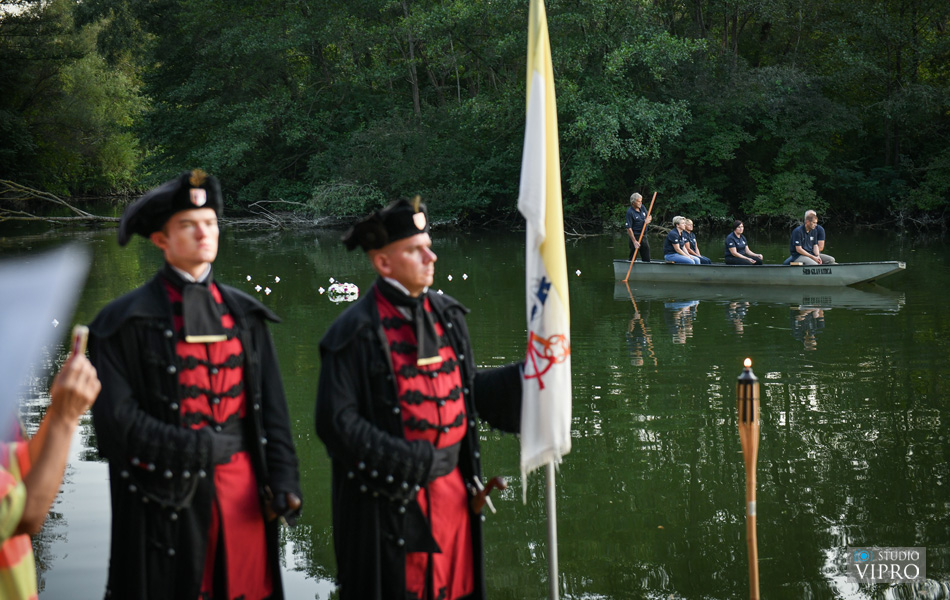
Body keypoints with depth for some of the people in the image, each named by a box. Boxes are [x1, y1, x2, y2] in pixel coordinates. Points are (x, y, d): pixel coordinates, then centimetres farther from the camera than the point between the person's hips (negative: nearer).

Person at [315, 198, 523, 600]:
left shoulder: (448, 316, 8)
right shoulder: (356, 334, -13)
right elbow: (337, 422, -15)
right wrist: (416, 462, -19)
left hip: (453, 491, 6)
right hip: (392, 500, -6)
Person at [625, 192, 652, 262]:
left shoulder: (642, 207, 7)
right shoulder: (630, 212, -16)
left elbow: (649, 216, 18)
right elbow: (629, 228, -19)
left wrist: (648, 219, -9)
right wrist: (634, 241, -22)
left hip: (643, 236, 7)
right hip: (635, 236, -7)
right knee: (632, 256, -6)